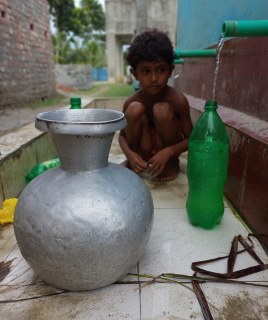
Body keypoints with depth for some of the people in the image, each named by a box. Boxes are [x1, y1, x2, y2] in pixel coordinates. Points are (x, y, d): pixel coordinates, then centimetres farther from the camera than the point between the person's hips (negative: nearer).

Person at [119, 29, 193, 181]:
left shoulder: (178, 100, -21)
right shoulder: (131, 102, -15)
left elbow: (190, 139, -13)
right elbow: (122, 135, -3)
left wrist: (168, 152, -32)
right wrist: (130, 154, -25)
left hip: (166, 153, -1)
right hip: (143, 153, 1)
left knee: (162, 110, -27)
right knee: (135, 109, -24)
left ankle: (171, 163, -5)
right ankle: (131, 164, -5)